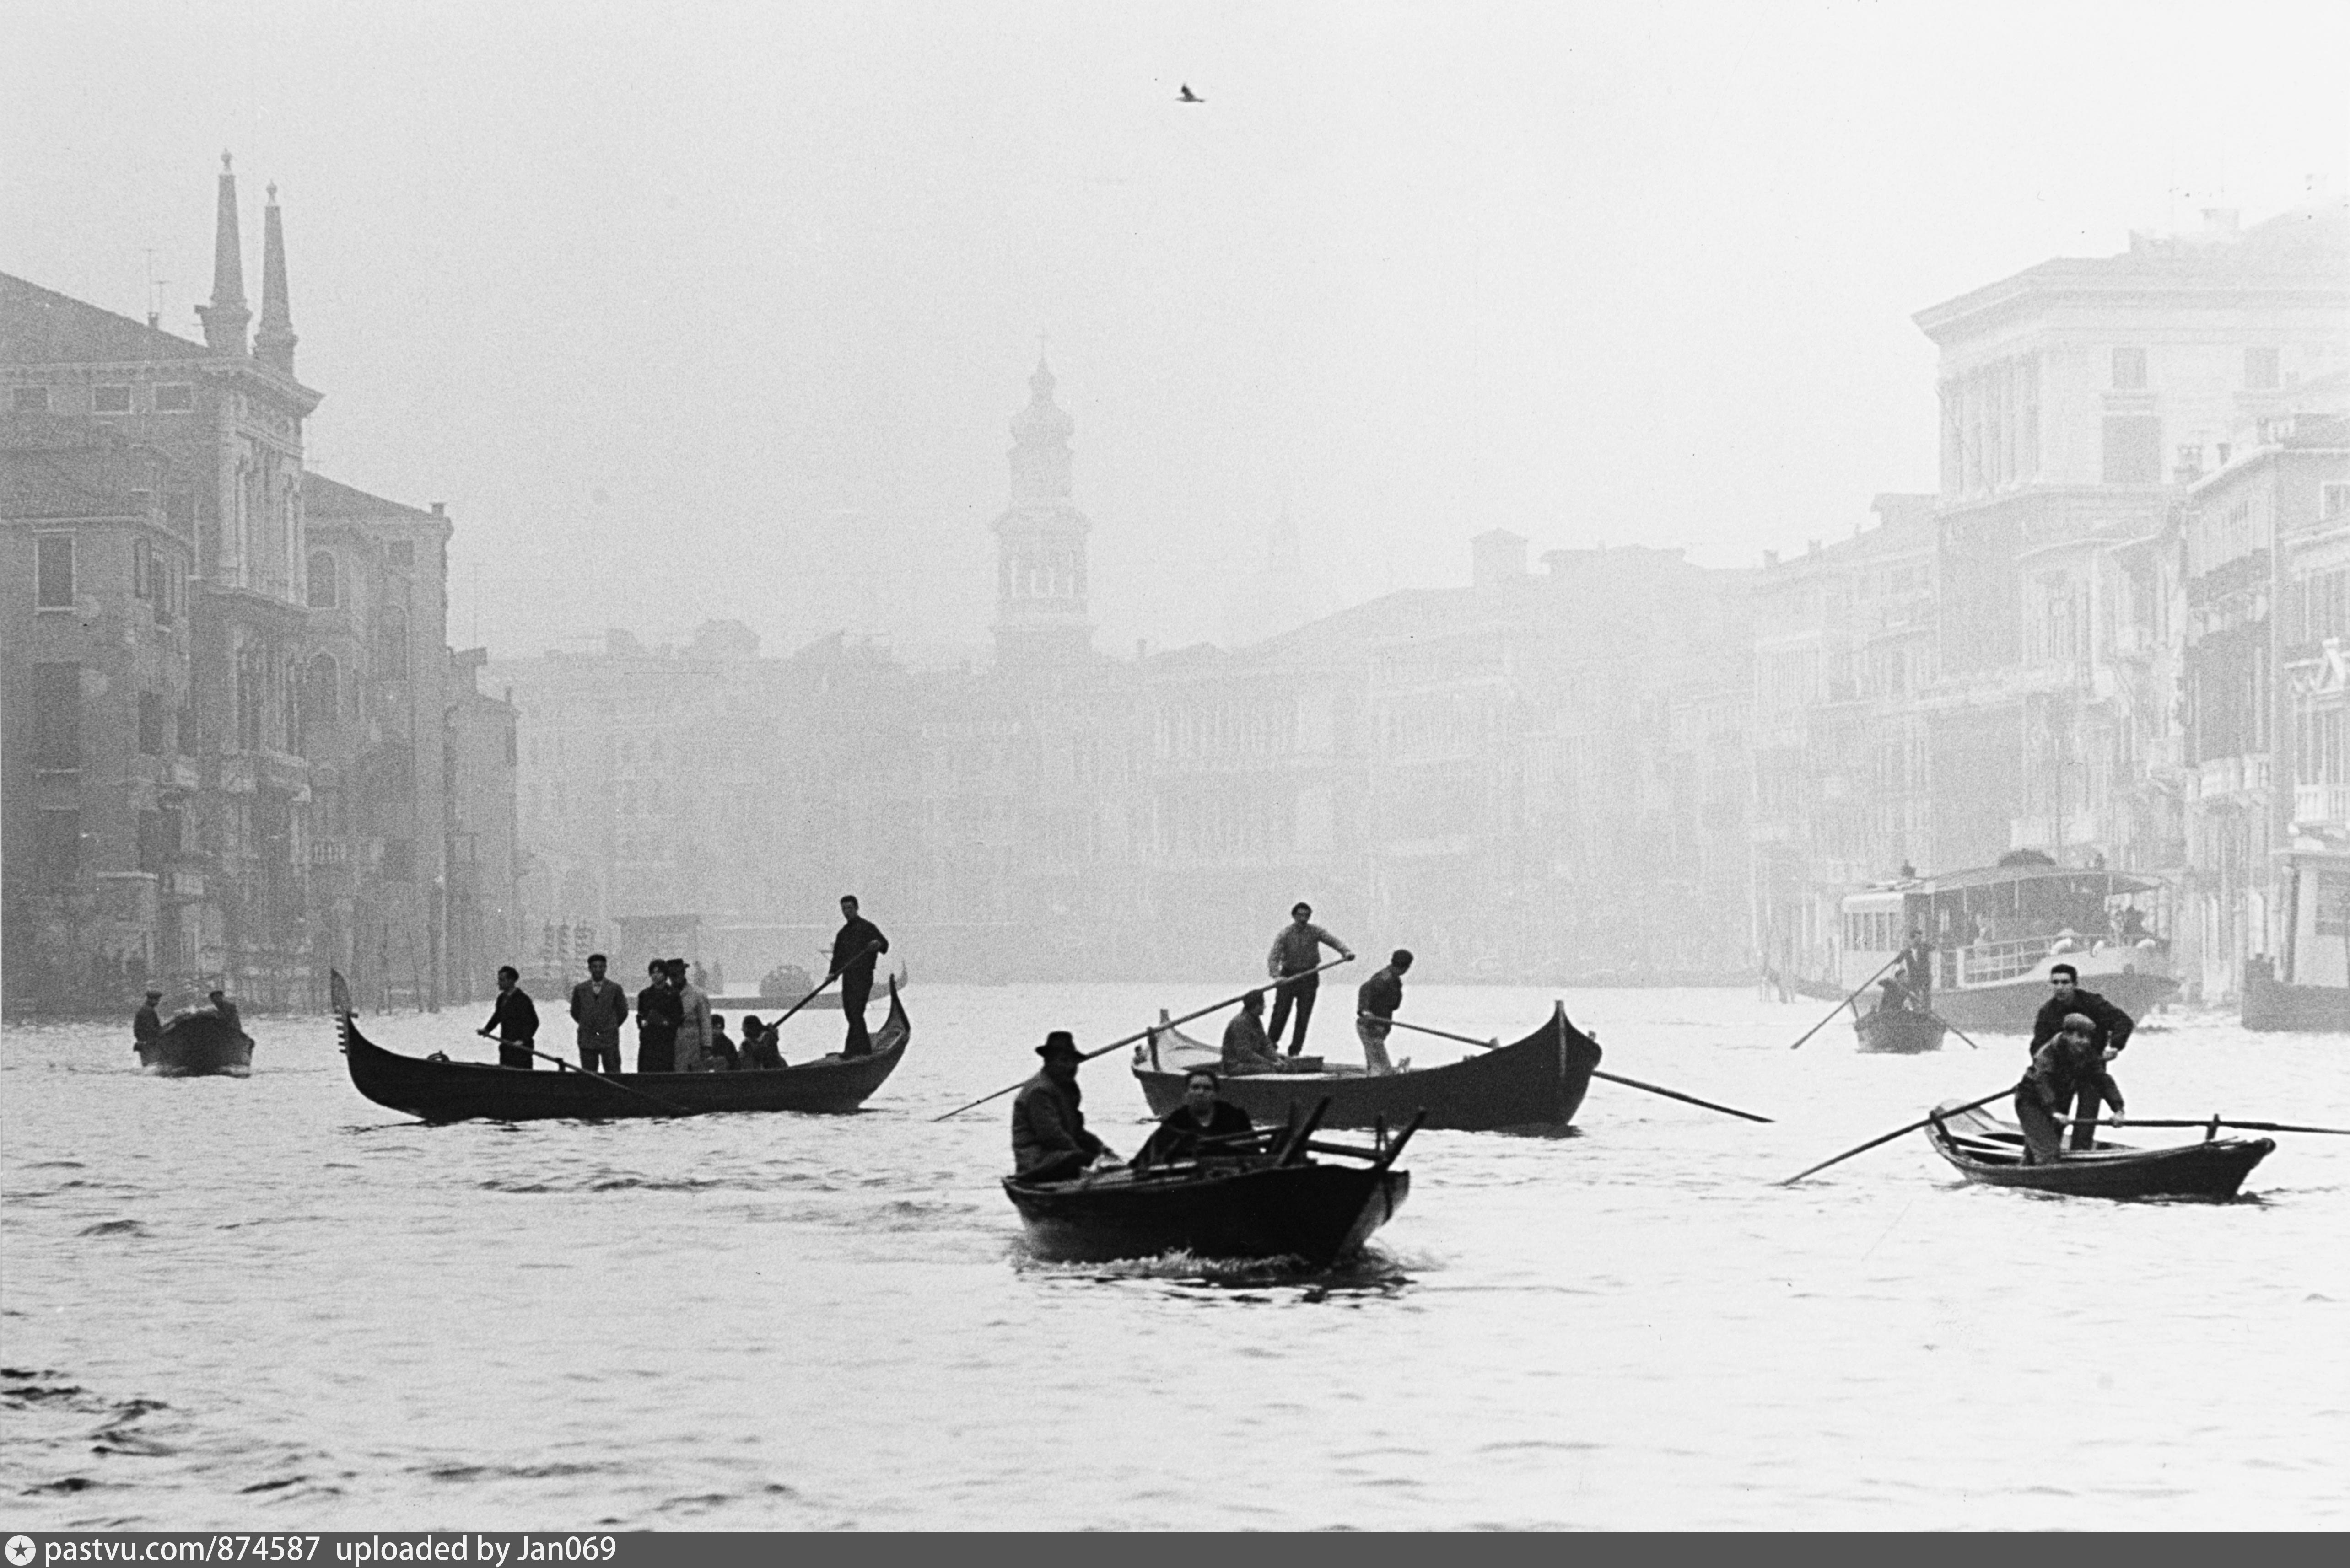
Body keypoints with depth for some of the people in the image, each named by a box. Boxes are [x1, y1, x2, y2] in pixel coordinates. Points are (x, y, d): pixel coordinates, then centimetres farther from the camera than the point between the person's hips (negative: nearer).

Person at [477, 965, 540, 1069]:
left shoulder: (522, 999, -13)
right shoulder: (502, 998, 12)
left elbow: (533, 1022, -14)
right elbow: (497, 1017, 24)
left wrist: (523, 1040, -21)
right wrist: (487, 1030, 8)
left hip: (521, 1048, -8)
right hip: (506, 1047, 8)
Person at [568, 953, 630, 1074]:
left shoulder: (615, 989, 3)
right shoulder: (580, 989, 7)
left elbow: (623, 1012, 12)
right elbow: (575, 1012, 17)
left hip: (610, 1041, -1)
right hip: (587, 1040, 1)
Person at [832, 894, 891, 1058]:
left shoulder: (867, 928, -2)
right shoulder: (843, 933, 20)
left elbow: (885, 945, -9)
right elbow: (838, 956, 18)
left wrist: (878, 944, -33)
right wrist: (833, 973, 1)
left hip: (863, 977, -8)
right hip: (848, 977, 8)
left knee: (856, 1012, -14)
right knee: (849, 1012, 7)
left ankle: (852, 1049, -16)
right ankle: (865, 1049, 14)